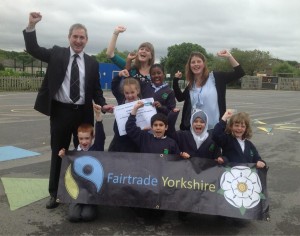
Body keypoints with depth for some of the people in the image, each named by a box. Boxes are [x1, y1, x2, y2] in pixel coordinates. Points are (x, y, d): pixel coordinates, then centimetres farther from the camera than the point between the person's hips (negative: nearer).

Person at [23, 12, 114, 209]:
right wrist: (32, 25, -14)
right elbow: (33, 49, -3)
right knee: (58, 153, 8)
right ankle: (54, 194, 21)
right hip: (60, 111, -1)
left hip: (83, 114, 2)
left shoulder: (92, 63, 7)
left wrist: (103, 104, -8)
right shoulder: (57, 53, 5)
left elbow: (96, 89, 8)